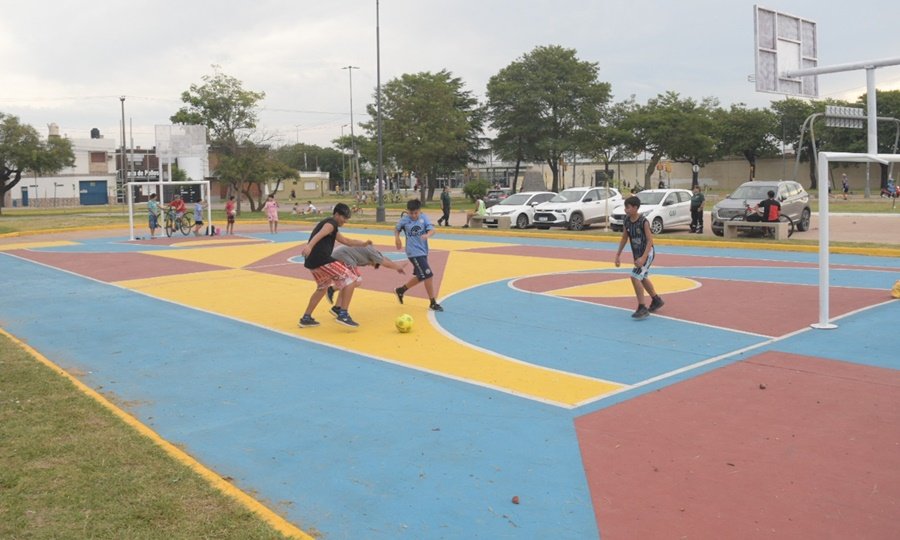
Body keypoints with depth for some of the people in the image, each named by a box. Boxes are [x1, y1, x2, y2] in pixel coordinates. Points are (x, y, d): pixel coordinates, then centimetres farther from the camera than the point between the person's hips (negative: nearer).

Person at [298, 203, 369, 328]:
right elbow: (319, 235, -23)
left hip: (312, 262, 10)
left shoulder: (330, 226, 29)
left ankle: (306, 318, 30)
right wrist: (309, 246, -40)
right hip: (322, 259, -10)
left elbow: (346, 241, 39)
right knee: (350, 279, -3)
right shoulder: (331, 223, -2)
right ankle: (343, 314, -10)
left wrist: (364, 243, 33)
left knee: (322, 287, 30)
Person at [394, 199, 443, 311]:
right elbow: (397, 229, 13)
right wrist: (397, 238, -5)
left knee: (420, 276, 18)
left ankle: (401, 290, 40)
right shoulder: (404, 220, -6)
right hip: (414, 252, -5)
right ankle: (433, 303, 0)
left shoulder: (423, 217, -2)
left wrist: (427, 235, -34)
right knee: (428, 275, -11)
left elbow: (432, 230, -13)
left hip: (423, 251, 5)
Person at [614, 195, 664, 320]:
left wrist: (643, 258, -31)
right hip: (637, 253, 8)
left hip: (647, 253, -8)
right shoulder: (626, 221, -4)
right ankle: (656, 300, 44)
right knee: (642, 278, 22)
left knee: (635, 277, -18)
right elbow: (624, 238, 8)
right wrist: (618, 255, 5)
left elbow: (650, 241, -23)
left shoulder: (643, 222, -23)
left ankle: (642, 308, -10)